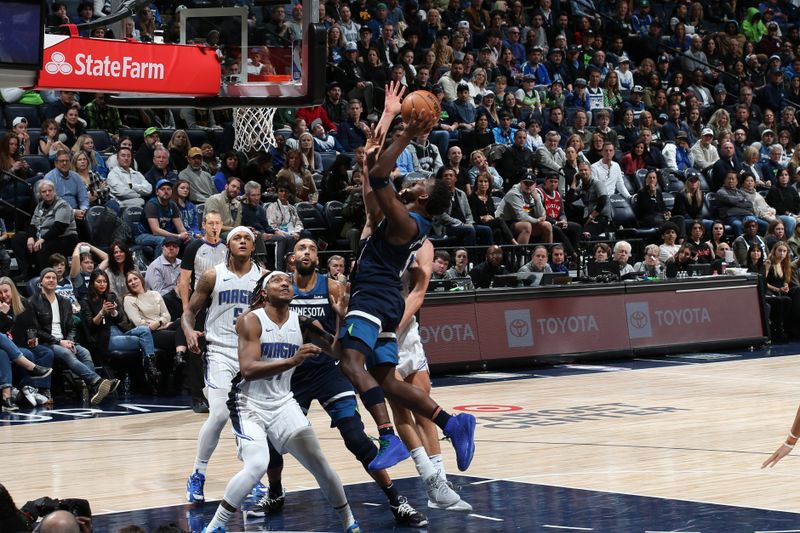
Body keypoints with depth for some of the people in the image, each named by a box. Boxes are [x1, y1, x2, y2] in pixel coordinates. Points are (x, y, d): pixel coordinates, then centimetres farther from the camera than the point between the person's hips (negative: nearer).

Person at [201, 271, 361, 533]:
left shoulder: (302, 322, 0)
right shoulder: (251, 321, -15)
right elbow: (248, 370, -26)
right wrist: (292, 361, -38)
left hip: (283, 403, 5)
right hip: (250, 404, -5)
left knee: (319, 464, 3)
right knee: (257, 466, -25)